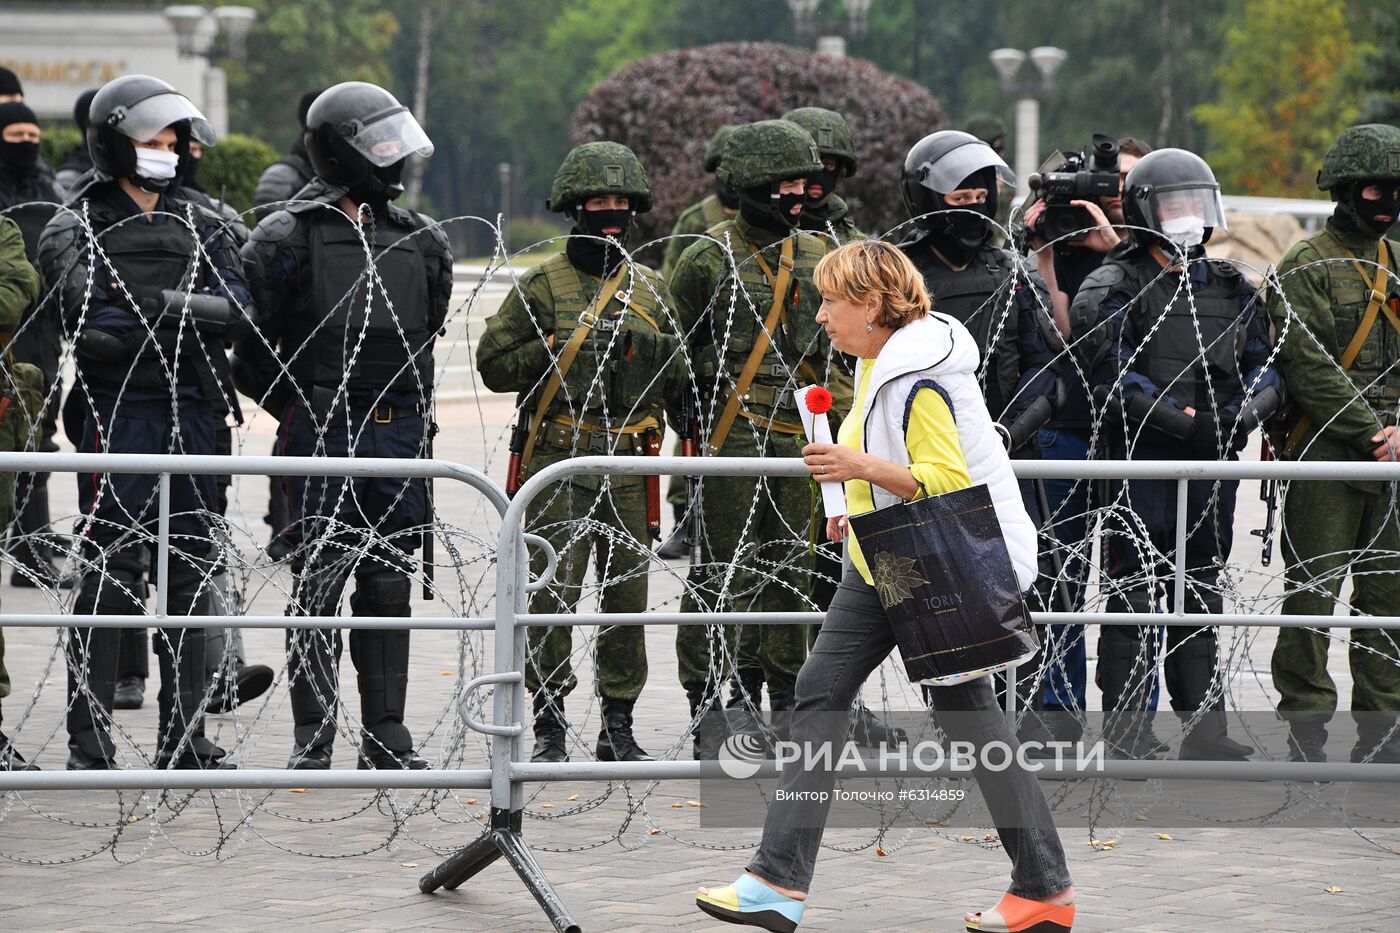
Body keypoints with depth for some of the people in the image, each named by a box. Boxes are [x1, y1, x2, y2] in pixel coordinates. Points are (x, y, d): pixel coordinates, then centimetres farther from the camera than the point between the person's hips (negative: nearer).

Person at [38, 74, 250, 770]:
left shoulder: (199, 229, 15)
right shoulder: (77, 233, 1)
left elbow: (238, 312, -2)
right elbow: (91, 326, -15)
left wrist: (157, 304, -15)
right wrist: (179, 319, -13)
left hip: (192, 417, 5)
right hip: (116, 417, -5)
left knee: (189, 575, 8)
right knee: (109, 577, -6)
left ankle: (184, 738, 15)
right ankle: (89, 743, -2)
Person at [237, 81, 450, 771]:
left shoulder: (419, 242, 11)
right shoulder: (288, 239, -6)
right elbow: (248, 347, -3)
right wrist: (302, 410, 0)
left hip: (401, 437, 5)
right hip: (321, 439, -5)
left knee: (388, 587, 8)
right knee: (318, 586, -3)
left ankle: (386, 736, 14)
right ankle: (313, 740, 2)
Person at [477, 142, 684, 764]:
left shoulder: (649, 288, 13)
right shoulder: (543, 284, 2)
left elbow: (678, 384, 19)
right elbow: (494, 364, -1)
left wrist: (661, 354, -3)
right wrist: (560, 349, -12)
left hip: (630, 466, 4)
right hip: (559, 461, -4)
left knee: (627, 594, 6)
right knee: (553, 592, -5)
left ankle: (619, 725, 15)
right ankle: (549, 728, 3)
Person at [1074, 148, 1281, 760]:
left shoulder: (1231, 289, 15)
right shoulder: (1114, 290, -4)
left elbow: (1266, 365, 13)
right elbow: (1113, 378, -14)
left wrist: (1247, 411, -9)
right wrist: (1184, 420, -20)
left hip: (1213, 463, 6)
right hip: (1141, 460, -6)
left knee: (1201, 591, 10)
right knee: (1135, 591, -3)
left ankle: (1202, 722, 14)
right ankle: (1125, 715, 4)